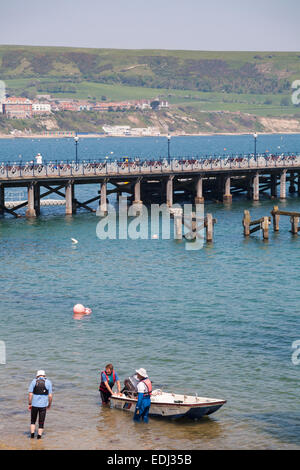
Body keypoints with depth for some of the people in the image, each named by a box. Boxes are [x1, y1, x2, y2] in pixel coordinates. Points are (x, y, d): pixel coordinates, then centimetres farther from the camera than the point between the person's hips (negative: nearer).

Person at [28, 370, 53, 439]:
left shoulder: (34, 382, 0)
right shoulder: (48, 382, -1)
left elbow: (30, 394, -6)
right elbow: (50, 396, -3)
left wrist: (29, 404, 1)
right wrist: (49, 405, 9)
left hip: (34, 405, 1)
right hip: (43, 405, -1)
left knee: (33, 421, 18)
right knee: (41, 423, 9)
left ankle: (32, 435, 9)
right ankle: (39, 436, 7)